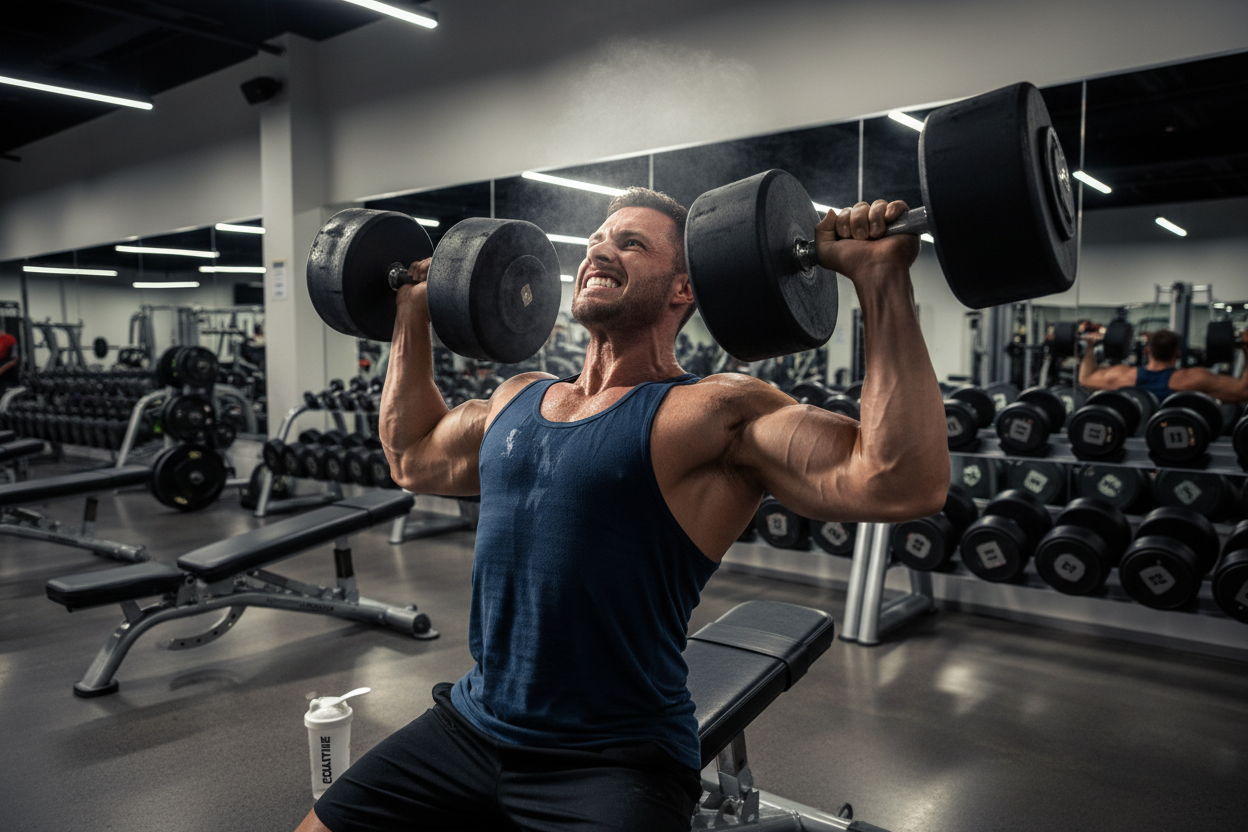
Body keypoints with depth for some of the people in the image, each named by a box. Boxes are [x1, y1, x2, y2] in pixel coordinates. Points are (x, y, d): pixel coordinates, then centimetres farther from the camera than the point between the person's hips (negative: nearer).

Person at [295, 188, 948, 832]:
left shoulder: (712, 414, -12)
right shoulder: (517, 400, 9)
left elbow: (903, 483, -24)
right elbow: (411, 457, 25)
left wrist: (881, 277, -26)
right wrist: (413, 313, 25)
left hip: (613, 762, -6)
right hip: (471, 726, 6)